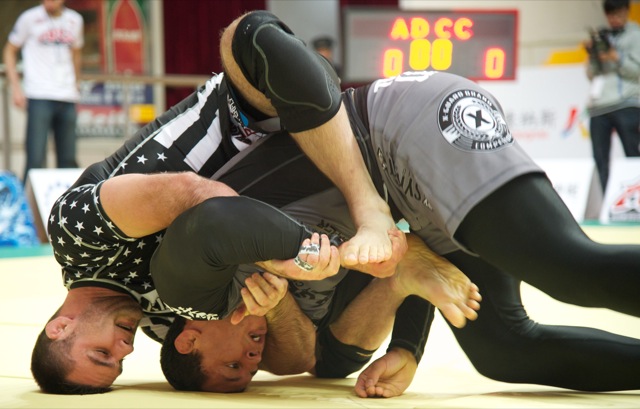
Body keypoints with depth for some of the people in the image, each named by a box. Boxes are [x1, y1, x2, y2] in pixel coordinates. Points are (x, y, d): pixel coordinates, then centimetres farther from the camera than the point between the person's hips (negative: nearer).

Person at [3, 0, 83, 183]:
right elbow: (10, 51, 7)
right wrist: (16, 87, -2)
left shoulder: (75, 20, 11)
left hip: (68, 99, 4)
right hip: (39, 97, -4)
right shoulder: (29, 18, 0)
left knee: (68, 160, 8)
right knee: (36, 160, -11)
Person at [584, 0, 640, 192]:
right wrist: (592, 55, 0)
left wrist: (617, 57, -13)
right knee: (600, 160, -2)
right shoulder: (602, 37, 20)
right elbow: (592, 75, 17)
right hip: (598, 106, 4)